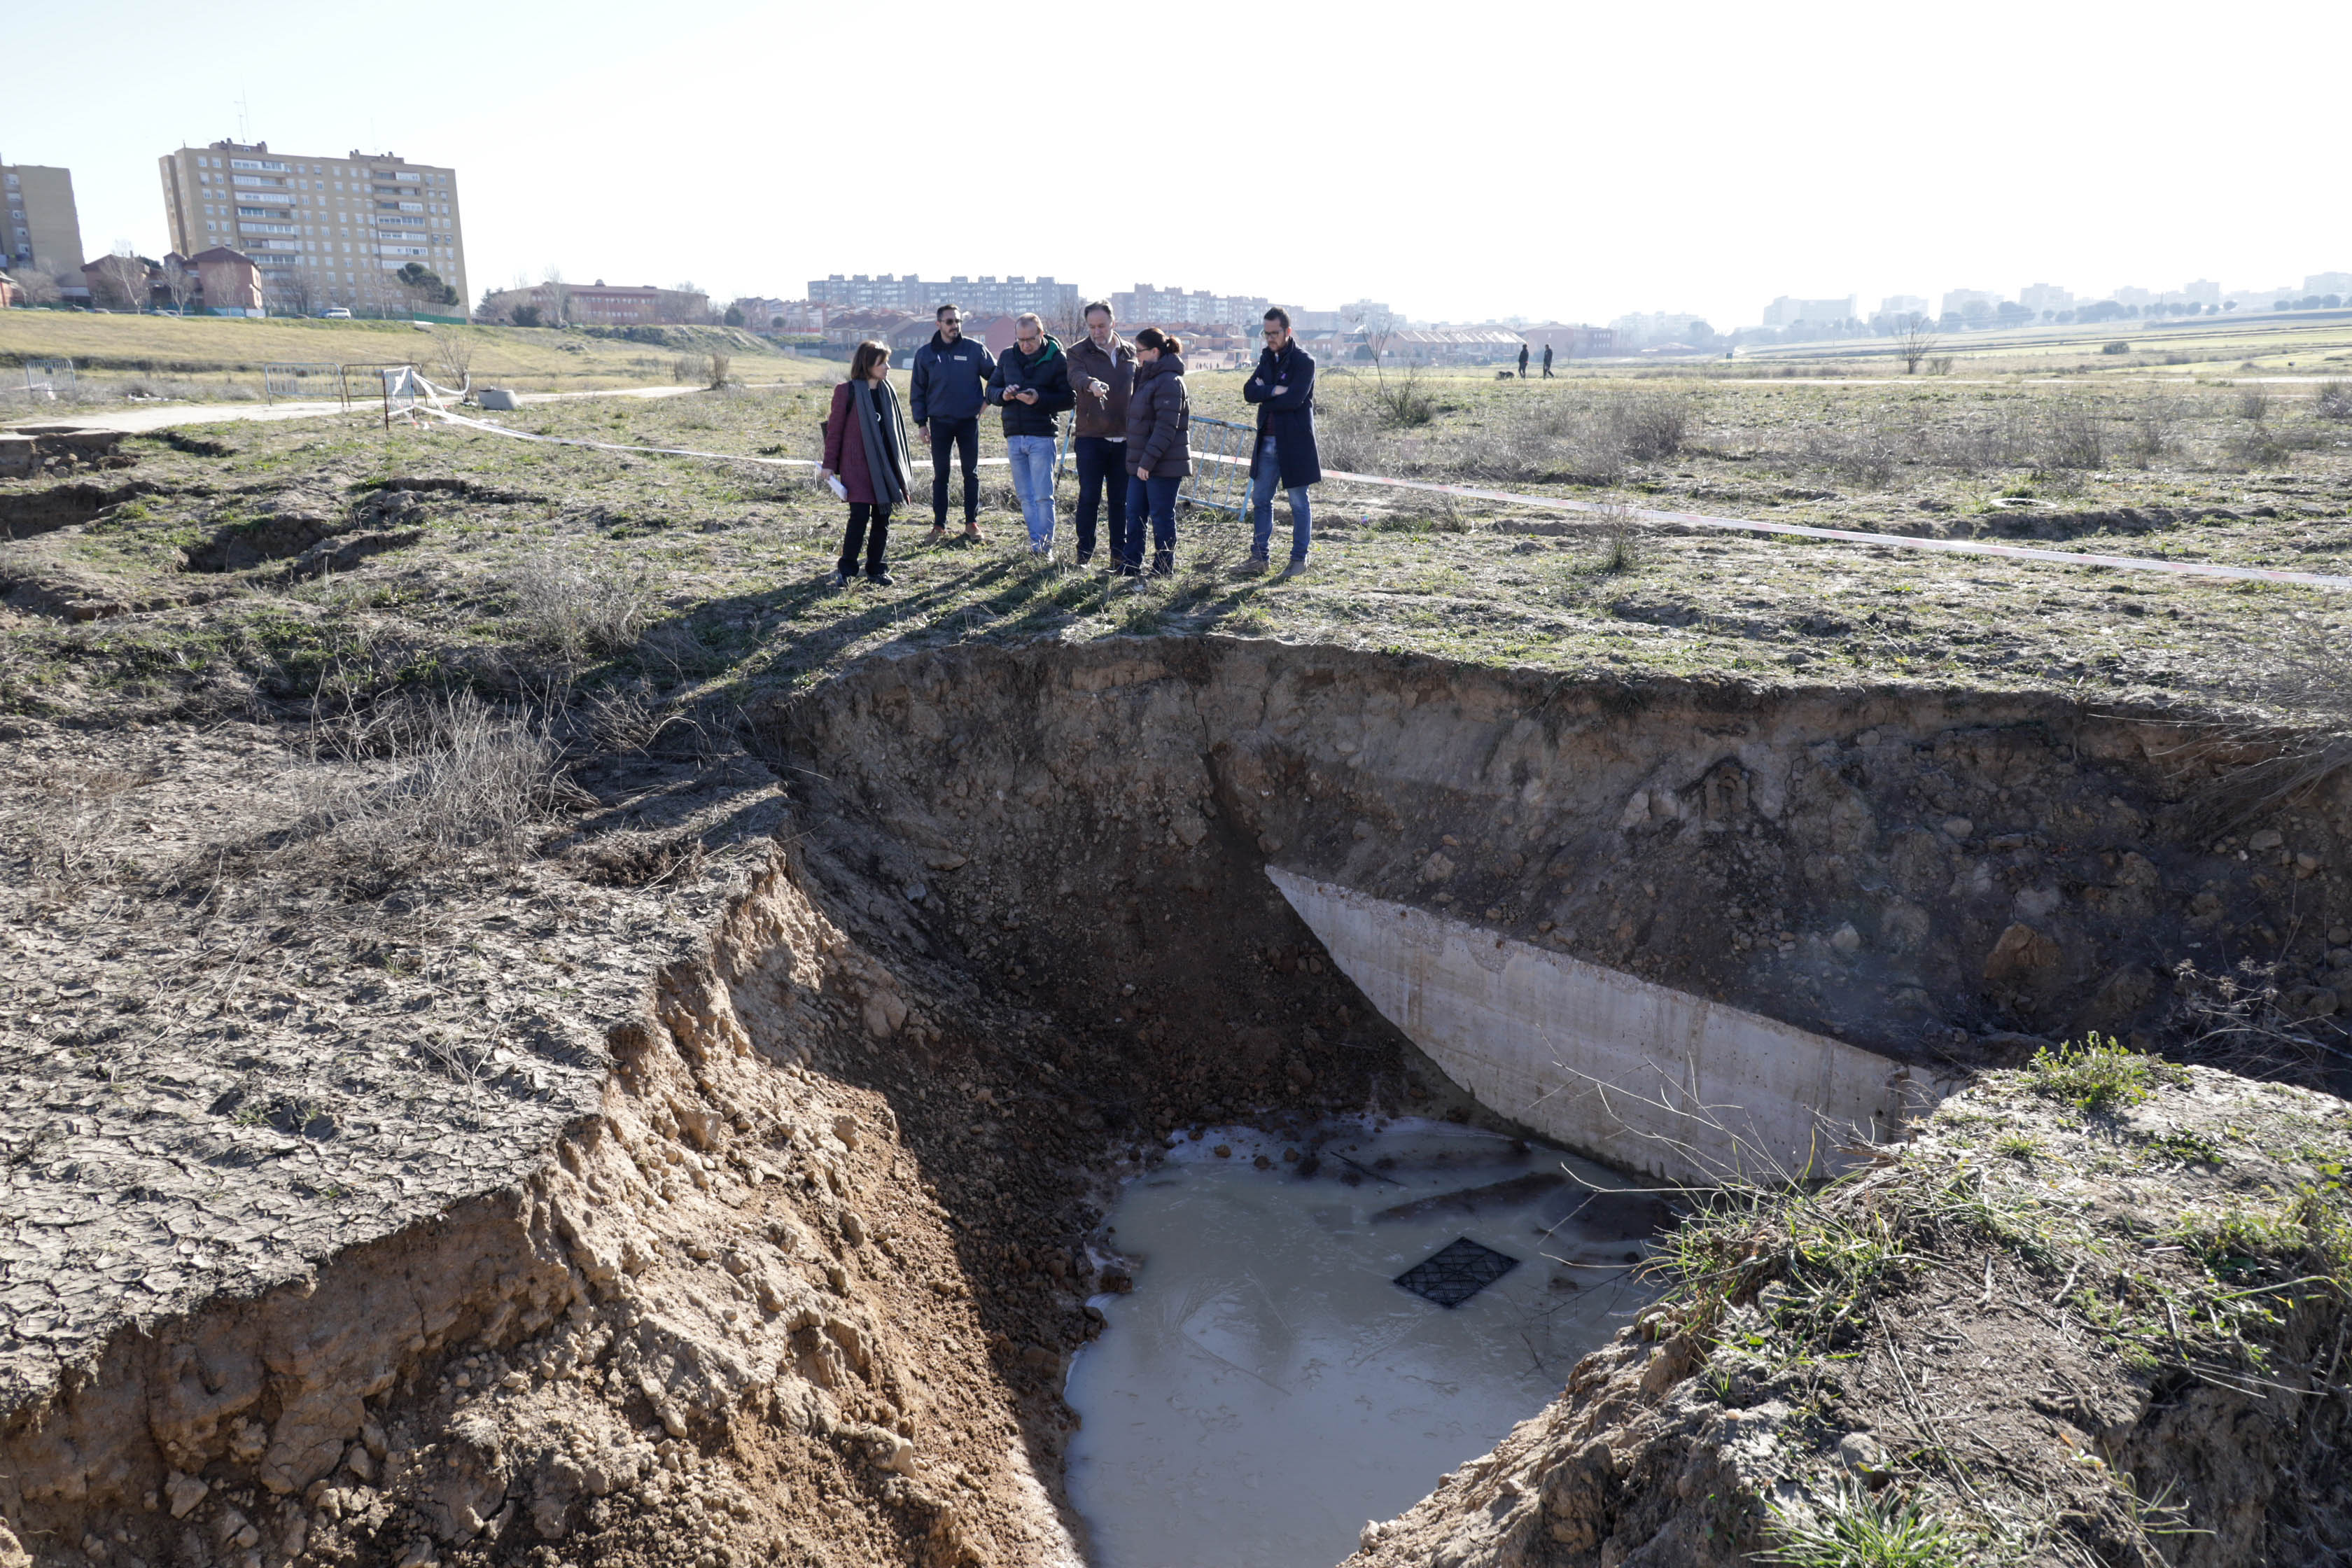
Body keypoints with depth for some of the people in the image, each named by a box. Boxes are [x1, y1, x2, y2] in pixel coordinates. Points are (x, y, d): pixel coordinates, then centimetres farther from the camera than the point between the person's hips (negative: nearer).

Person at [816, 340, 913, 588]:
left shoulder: (887, 391, 11)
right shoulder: (847, 391, -6)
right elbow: (835, 429, -3)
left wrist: (900, 469, 17)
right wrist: (829, 464, -4)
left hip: (885, 466, 6)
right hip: (858, 466, -6)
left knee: (882, 518, 6)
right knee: (860, 516, -10)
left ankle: (875, 569, 17)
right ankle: (845, 570, 1)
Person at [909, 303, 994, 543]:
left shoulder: (975, 349, -1)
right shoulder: (925, 354, 4)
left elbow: (995, 375, 10)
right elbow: (917, 391, 9)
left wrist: (986, 401, -2)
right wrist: (921, 422, 3)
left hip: (969, 421, -1)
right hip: (940, 422, 1)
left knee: (971, 473, 5)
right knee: (940, 475, 3)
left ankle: (972, 522, 13)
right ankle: (939, 525, 8)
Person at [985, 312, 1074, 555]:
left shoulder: (1057, 359, -3)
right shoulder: (1007, 357, 11)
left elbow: (1069, 398, -6)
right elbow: (991, 390, 16)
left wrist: (1040, 399, -19)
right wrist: (1003, 395, -7)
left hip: (1042, 436, -5)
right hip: (1014, 436, 5)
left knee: (1043, 495, -6)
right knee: (1025, 496, 8)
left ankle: (1045, 544, 3)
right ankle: (1036, 541, 16)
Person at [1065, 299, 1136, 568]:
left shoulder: (1129, 352, 11)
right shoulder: (1079, 352, 0)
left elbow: (1140, 389, 19)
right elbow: (1076, 377, -22)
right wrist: (1091, 384, -45)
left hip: (1124, 439, 3)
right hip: (1091, 437, -3)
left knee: (1120, 500, 8)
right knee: (1089, 498, -3)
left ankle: (1119, 553, 16)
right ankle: (1084, 554, 5)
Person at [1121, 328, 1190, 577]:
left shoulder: (1169, 381, -15)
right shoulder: (1146, 378, 16)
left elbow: (1166, 428, -22)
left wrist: (1148, 461, -24)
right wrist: (1140, 461, 17)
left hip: (1164, 466, -9)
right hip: (1141, 463, 10)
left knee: (1162, 518, -1)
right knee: (1134, 516, 11)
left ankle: (1163, 573, 8)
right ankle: (1129, 569, 17)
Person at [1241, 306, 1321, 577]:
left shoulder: (1304, 361, -9)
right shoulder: (1267, 358, 11)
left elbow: (1294, 399, -21)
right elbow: (1249, 392, 0)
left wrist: (1264, 395, -8)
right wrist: (1274, 390, -17)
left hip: (1295, 442, -6)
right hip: (1267, 441, 7)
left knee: (1299, 502, 3)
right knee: (1260, 499, 9)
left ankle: (1299, 558, 11)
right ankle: (1259, 556, 16)